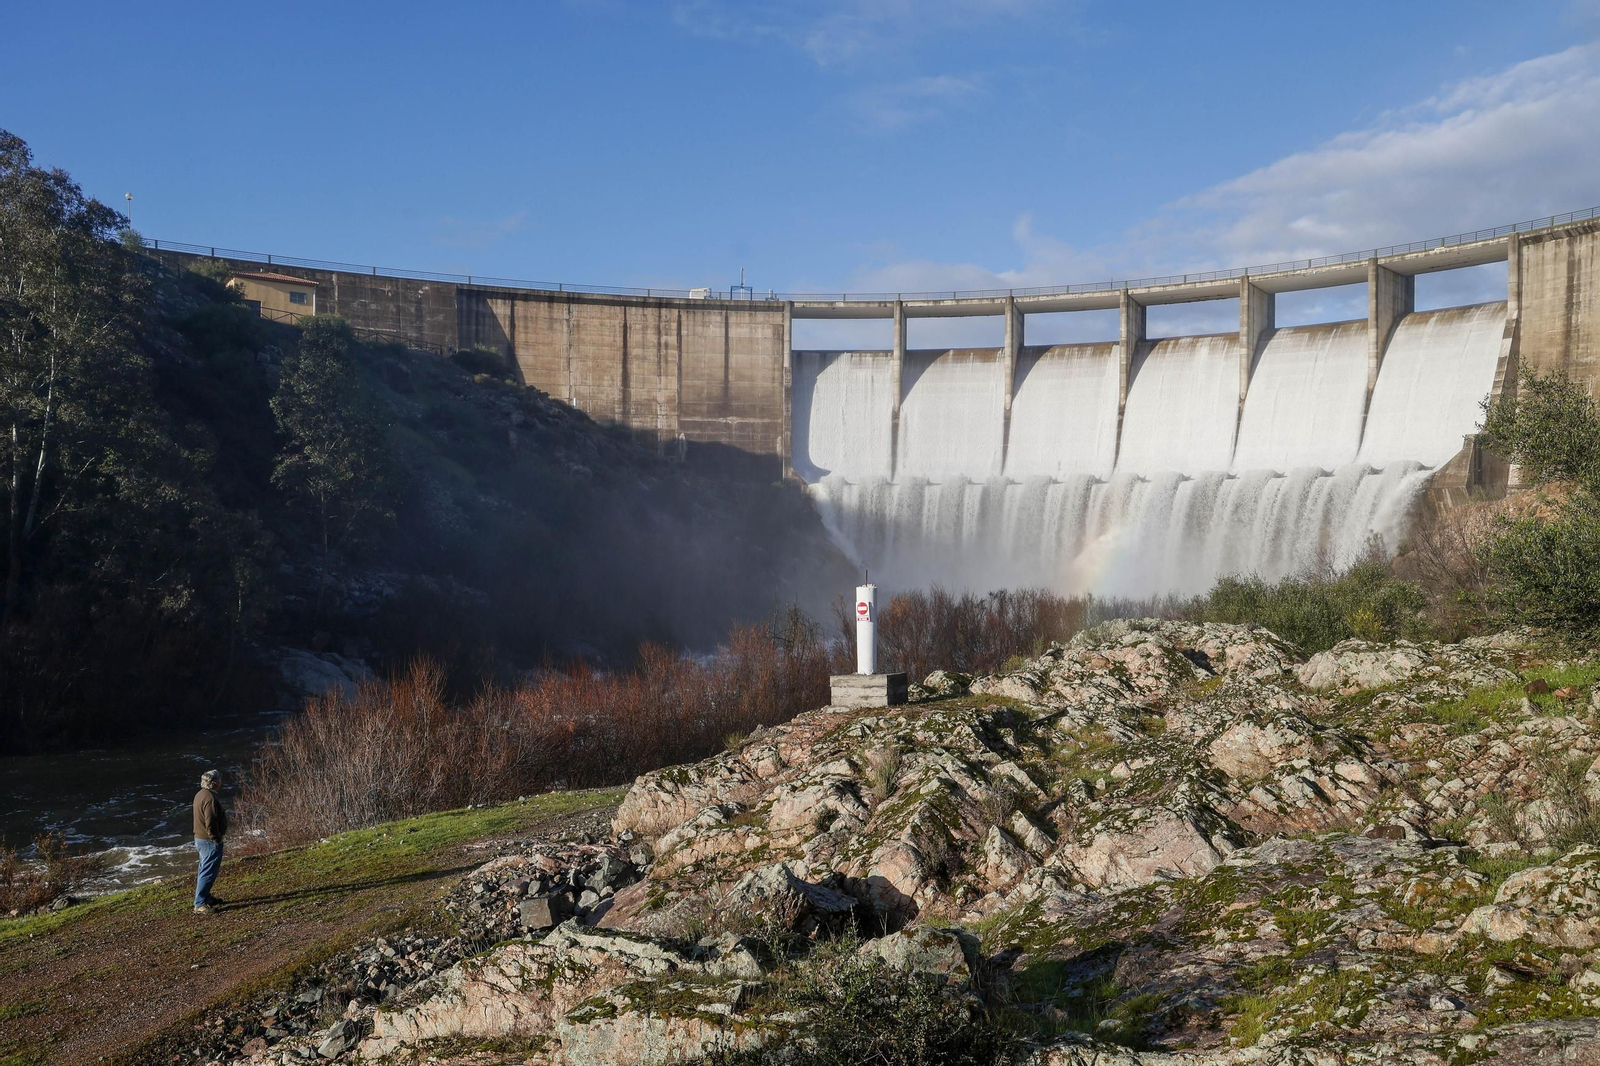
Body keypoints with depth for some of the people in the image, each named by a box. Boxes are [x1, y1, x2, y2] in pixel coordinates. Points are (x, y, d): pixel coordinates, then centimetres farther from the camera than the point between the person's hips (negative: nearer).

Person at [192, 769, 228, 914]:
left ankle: (205, 897, 32)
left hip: (200, 838, 11)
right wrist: (217, 839, -17)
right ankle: (200, 904, -2)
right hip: (210, 841, -11)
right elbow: (210, 823, -25)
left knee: (205, 871, 21)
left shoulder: (200, 795, 9)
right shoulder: (210, 798, -23)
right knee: (208, 873, -5)